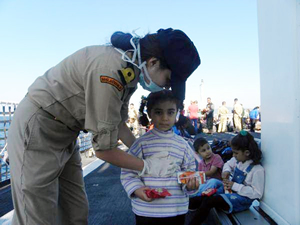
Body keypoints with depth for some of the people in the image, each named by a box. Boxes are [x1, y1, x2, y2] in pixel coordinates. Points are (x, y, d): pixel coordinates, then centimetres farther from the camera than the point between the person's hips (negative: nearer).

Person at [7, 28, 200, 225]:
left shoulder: (131, 70, -2)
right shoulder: (111, 71, -31)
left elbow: (118, 122, 10)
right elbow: (104, 148, -24)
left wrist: (144, 153, 6)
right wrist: (148, 166, -12)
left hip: (64, 134, 9)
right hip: (37, 129, -9)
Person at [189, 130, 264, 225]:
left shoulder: (258, 170, -20)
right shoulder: (238, 160, 0)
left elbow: (257, 193, -22)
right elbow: (228, 164, 21)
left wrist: (235, 186, -22)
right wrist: (226, 171, -3)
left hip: (242, 199, -7)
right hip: (231, 192, 7)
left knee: (208, 202, -23)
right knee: (201, 199, -11)